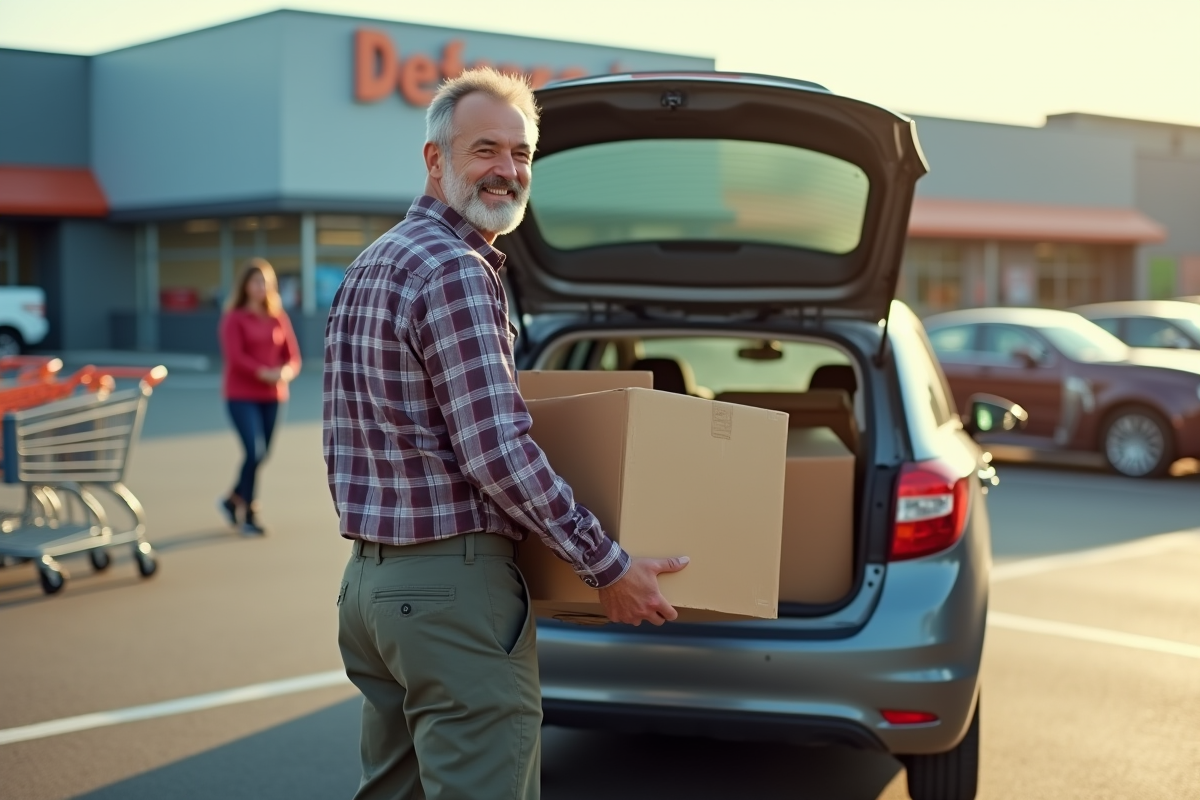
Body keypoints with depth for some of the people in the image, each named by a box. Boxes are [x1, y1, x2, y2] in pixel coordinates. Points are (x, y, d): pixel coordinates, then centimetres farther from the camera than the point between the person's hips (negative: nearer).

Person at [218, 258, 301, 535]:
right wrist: (264, 373, -25)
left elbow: (293, 355, 5)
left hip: (272, 396, 5)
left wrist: (287, 371, -17)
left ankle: (233, 499, 32)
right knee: (255, 452, -14)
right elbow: (235, 356, -13)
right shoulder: (233, 318, -3)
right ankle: (248, 513, 0)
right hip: (241, 395, -4)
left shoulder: (278, 317, 9)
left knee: (261, 454, 9)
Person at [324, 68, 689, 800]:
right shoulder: (454, 271, -15)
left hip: (371, 577, 10)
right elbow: (497, 451, -21)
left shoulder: (372, 266, 16)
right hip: (451, 584, -10)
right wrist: (609, 567, -15)